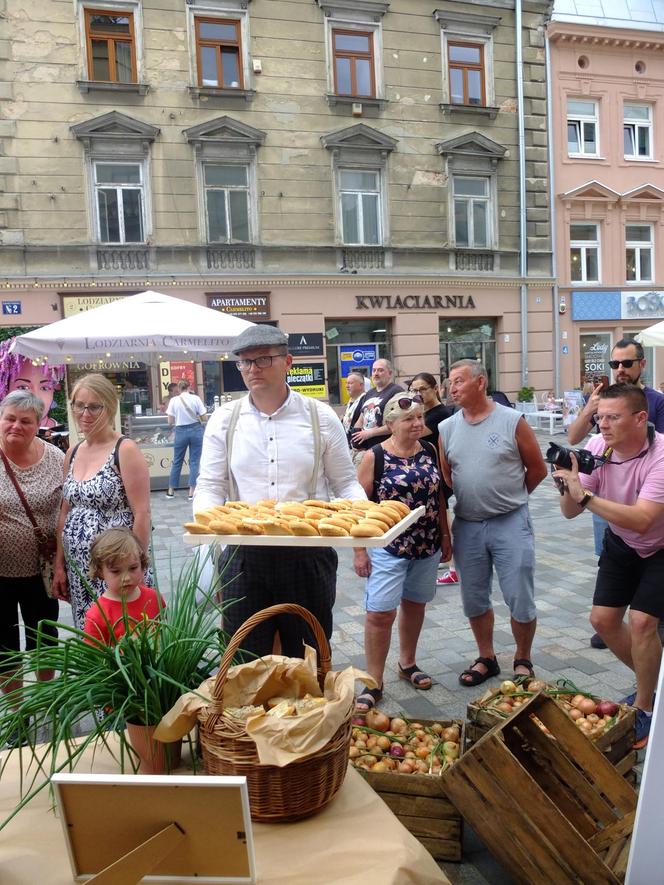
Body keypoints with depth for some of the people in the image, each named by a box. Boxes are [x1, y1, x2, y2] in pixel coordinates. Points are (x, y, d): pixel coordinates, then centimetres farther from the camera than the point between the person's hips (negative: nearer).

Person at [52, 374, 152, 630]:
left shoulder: (125, 450, -11)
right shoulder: (72, 453, 9)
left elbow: (142, 514, -14)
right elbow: (65, 513, 14)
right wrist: (59, 565, 12)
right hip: (78, 569, 6)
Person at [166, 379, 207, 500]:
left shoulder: (174, 400, -2)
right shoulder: (196, 398, -3)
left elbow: (170, 421, -2)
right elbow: (204, 418, -3)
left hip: (181, 431, 1)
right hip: (195, 430, -1)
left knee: (177, 461, 13)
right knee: (195, 461, 5)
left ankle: (171, 491, 22)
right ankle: (192, 492, 2)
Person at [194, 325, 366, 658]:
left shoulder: (320, 417, 0)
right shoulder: (224, 420, 3)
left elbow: (346, 483, 3)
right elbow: (209, 486, 1)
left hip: (308, 555, 0)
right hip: (244, 555, 1)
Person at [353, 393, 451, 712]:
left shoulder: (429, 452, 3)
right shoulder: (375, 456, -10)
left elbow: (439, 496, 12)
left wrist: (445, 536, 12)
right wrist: (359, 550, -11)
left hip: (427, 546, 5)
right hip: (387, 548, -4)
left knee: (415, 605, 17)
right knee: (380, 613, -5)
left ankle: (408, 663, 38)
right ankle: (374, 683, 9)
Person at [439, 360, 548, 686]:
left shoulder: (512, 421, -7)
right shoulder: (446, 428, 3)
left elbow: (537, 470, 1)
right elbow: (444, 478, 9)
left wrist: (510, 498, 9)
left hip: (510, 523, -3)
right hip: (467, 525, 4)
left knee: (521, 601, 2)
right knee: (474, 600, 13)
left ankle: (522, 661, 26)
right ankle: (486, 659, 33)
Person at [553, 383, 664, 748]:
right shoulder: (597, 447, -18)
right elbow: (570, 512, -14)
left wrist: (584, 494, -46)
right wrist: (569, 487, -35)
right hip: (620, 544, 6)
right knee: (602, 619, 4)